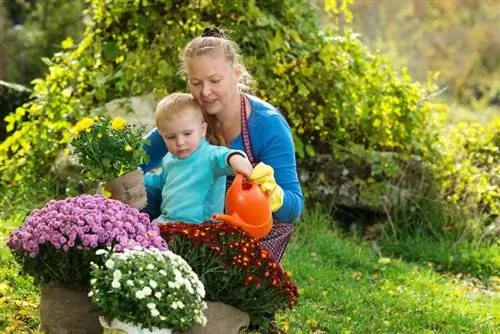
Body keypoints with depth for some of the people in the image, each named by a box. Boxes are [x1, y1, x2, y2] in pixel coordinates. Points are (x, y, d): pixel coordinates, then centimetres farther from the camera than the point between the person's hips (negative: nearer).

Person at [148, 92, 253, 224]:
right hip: (165, 220, 7)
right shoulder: (168, 160, 15)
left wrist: (234, 158, -60)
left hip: (199, 224, -7)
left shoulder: (209, 156, -13)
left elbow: (221, 156, -38)